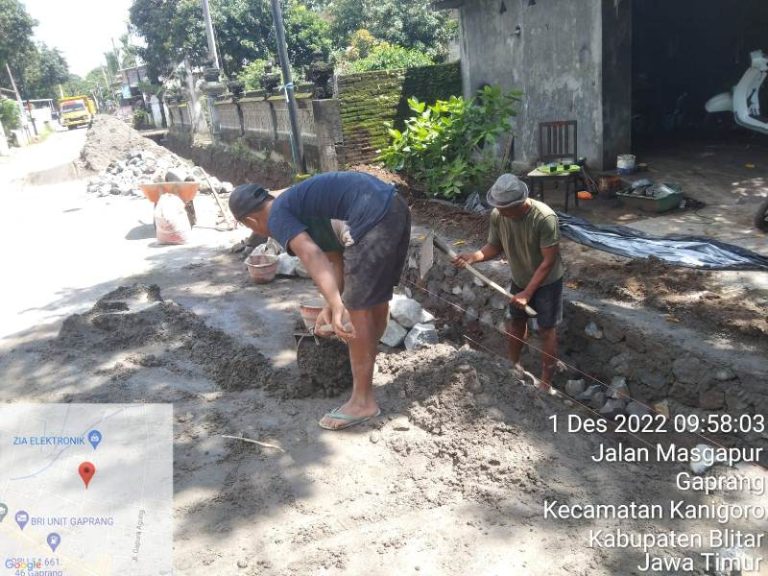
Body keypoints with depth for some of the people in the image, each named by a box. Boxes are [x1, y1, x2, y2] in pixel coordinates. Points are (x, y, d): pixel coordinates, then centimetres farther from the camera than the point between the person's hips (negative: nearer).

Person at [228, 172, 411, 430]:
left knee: (357, 309, 0)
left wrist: (338, 306, -30)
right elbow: (336, 255, 30)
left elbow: (312, 256, -20)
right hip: (395, 205, 9)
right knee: (377, 297, 25)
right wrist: (332, 303, 33)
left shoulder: (278, 217, 0)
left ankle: (363, 401, 9)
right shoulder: (300, 203, 27)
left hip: (374, 216, -9)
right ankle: (367, 356, 47)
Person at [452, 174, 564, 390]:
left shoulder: (545, 218, -34)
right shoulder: (498, 215, -19)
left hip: (547, 282, -5)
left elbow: (549, 261, -28)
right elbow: (495, 246, -4)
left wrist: (527, 293, -26)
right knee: (515, 323, 18)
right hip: (519, 280, 5)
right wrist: (474, 256, -25)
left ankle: (546, 382, 21)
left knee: (546, 330, 5)